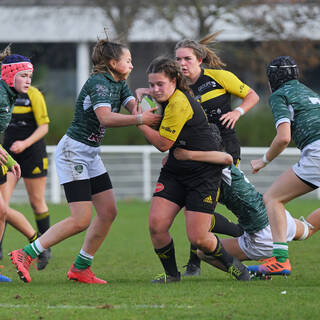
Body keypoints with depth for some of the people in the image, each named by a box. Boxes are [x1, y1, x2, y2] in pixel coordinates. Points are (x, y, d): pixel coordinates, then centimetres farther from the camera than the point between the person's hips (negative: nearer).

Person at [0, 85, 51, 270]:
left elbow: (44, 127, -11)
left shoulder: (33, 95, -9)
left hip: (32, 155, -4)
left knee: (37, 202, 5)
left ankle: (45, 249, 22)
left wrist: (25, 143, -24)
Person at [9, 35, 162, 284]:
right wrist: (140, 119, -35)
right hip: (72, 153, -10)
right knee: (81, 220, -14)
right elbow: (105, 118, -33)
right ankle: (24, 255, -8)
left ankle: (81, 268, 12)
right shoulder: (98, 83, -18)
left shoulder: (119, 84, 11)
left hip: (91, 155, 10)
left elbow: (135, 109, -3)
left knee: (108, 212, 4)